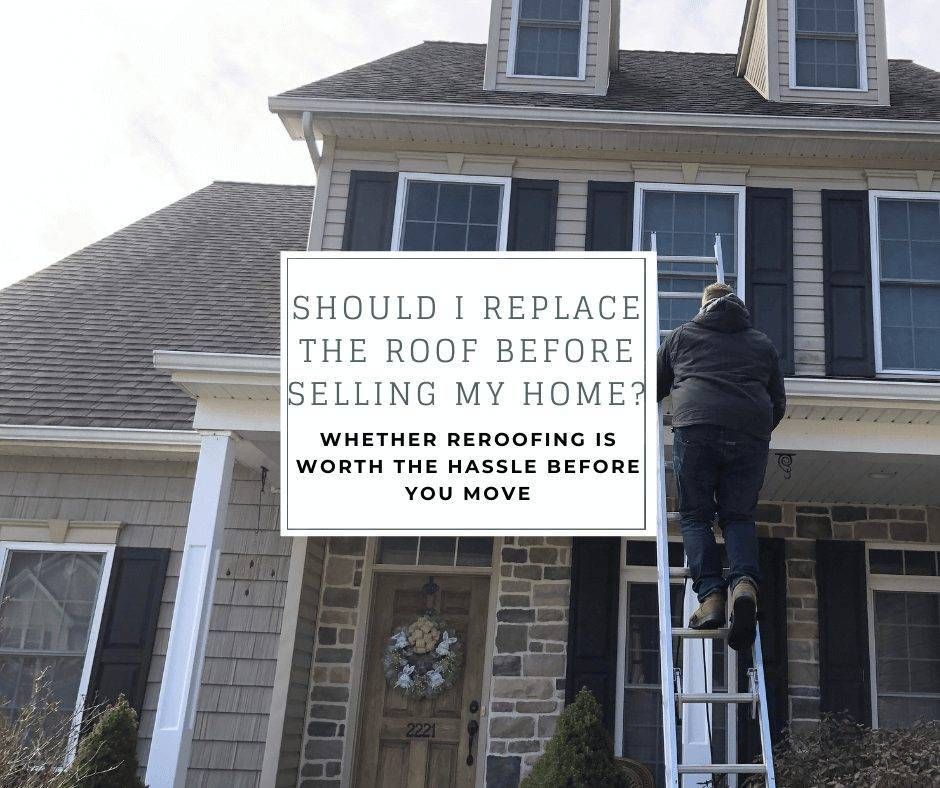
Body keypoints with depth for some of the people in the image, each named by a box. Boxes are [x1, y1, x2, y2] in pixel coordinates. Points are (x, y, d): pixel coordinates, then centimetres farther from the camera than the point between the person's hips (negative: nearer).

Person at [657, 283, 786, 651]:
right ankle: (744, 582, -19)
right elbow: (779, 403, 28)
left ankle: (710, 594, -13)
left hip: (696, 429, -2)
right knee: (739, 515, 7)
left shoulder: (680, 335, 23)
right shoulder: (762, 343, 28)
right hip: (751, 436, 2)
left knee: (696, 515, 5)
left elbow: (652, 389, 30)